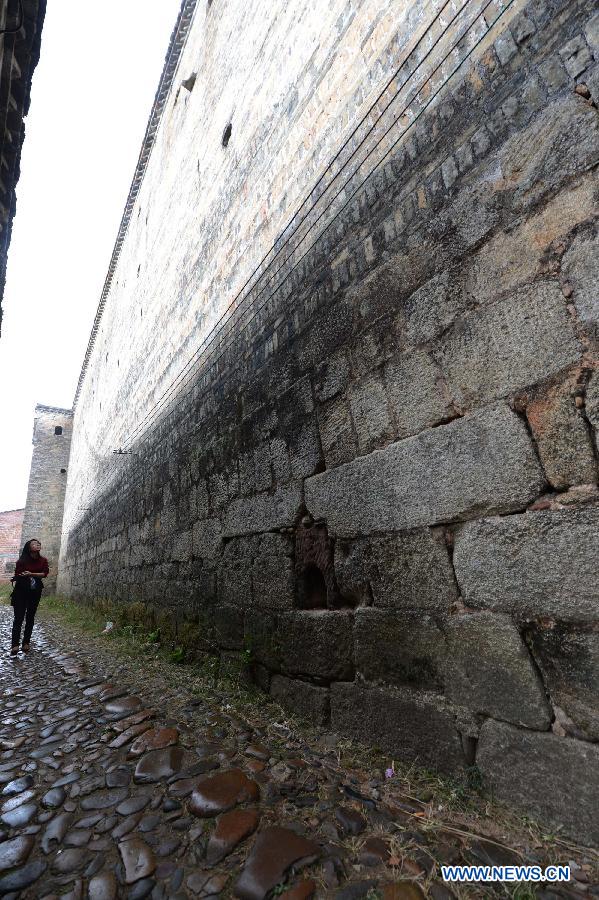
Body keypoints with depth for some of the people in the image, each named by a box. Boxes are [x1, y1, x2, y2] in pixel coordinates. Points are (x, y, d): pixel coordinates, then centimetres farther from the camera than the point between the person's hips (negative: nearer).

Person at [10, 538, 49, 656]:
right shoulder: (22, 561, -6)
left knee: (30, 617, 8)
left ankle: (26, 643, 15)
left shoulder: (43, 560, 1)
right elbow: (17, 575, -6)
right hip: (21, 591, -3)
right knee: (19, 617, -7)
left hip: (35, 592, 3)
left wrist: (31, 574, -19)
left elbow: (45, 573, -7)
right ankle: (15, 645, -7)